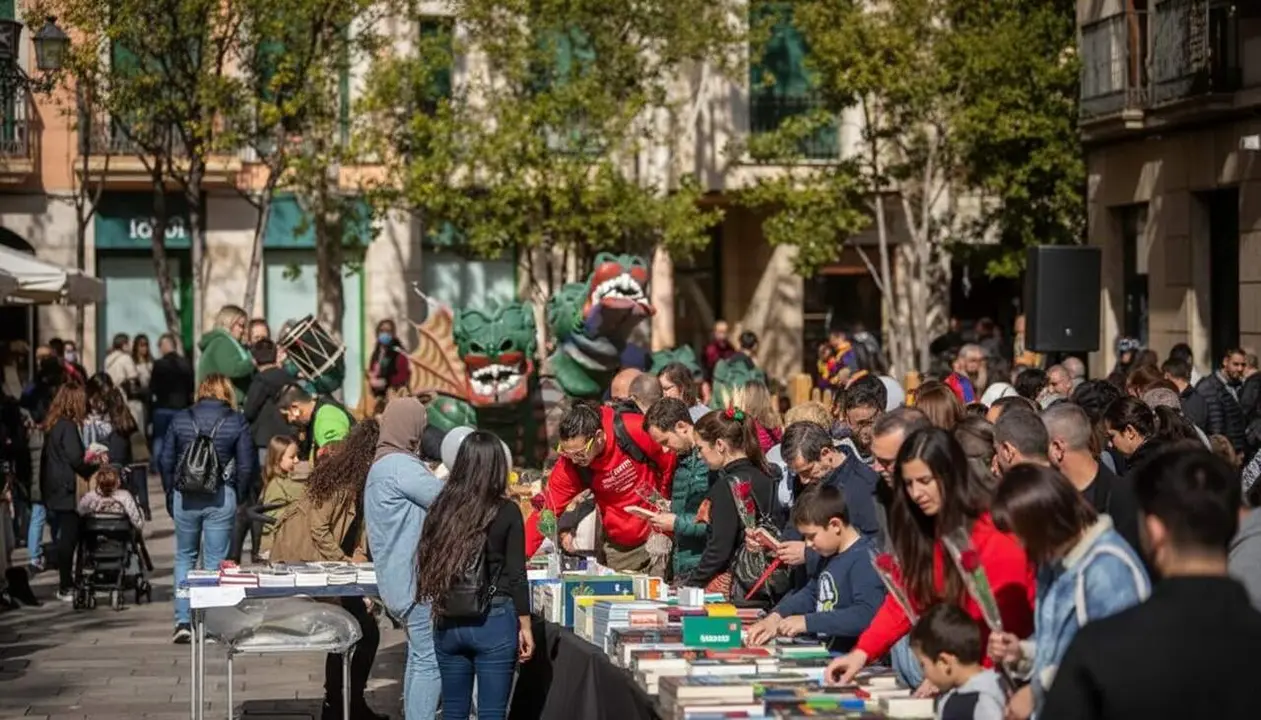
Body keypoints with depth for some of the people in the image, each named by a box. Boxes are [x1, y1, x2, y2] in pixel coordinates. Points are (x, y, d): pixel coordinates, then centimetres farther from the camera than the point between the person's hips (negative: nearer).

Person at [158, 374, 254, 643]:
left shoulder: (180, 420, 4)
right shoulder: (237, 422, 0)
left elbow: (165, 461, 4)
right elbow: (246, 466, -3)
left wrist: (171, 494, 13)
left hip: (185, 498, 1)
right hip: (221, 498, -1)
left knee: (184, 557, 14)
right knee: (215, 561, 5)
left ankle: (182, 622, 5)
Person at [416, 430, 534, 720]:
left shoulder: (441, 508, 2)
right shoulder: (506, 512, -6)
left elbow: (429, 565, 8)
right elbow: (516, 575, -5)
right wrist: (525, 626, 2)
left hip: (448, 623, 4)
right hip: (493, 621, -4)